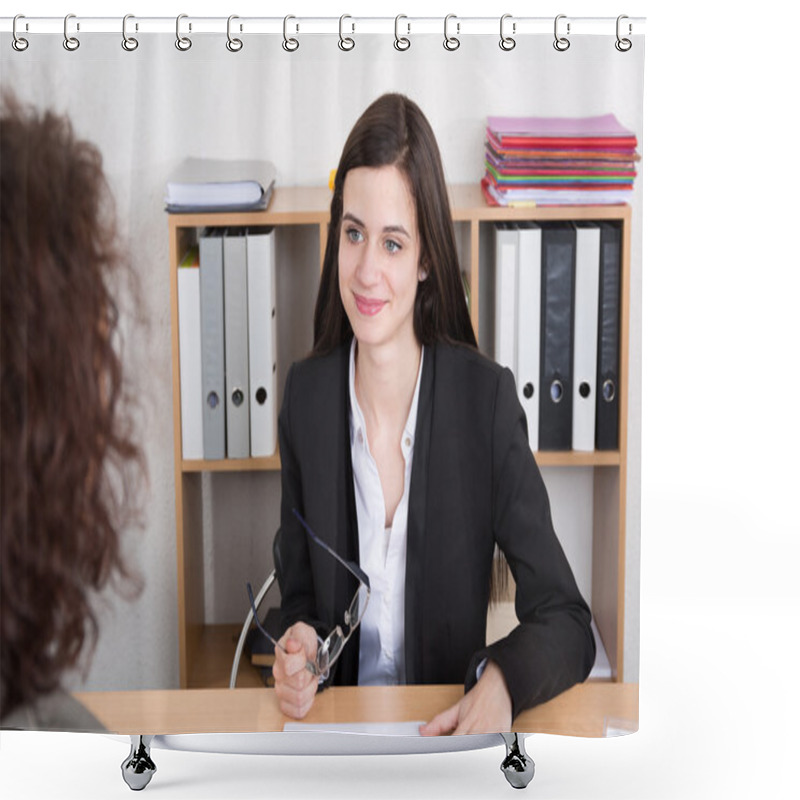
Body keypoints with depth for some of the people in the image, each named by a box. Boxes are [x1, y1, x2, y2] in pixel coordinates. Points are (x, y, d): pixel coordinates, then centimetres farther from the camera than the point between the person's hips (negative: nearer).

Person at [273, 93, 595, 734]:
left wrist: (502, 682, -29)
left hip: (451, 728, -3)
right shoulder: (305, 396, -1)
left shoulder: (489, 400, -9)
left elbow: (569, 625, -8)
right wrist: (300, 649, -12)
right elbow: (299, 597, 10)